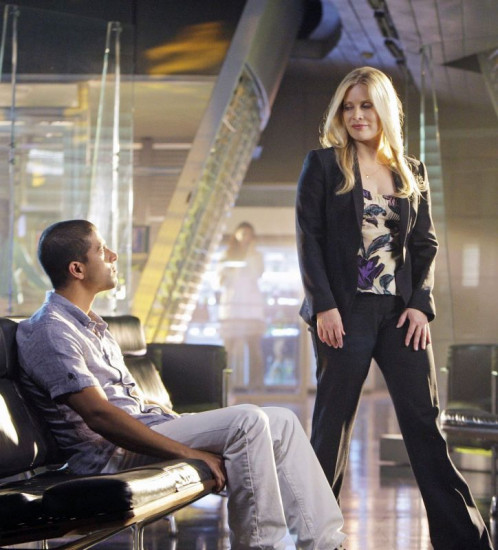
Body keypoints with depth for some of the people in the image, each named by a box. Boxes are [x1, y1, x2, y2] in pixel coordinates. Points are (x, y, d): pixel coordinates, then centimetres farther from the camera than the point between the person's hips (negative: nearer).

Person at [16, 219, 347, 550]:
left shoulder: (91, 325, 20)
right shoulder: (50, 331, -13)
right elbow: (99, 415, -22)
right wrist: (189, 453, -23)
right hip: (109, 453, -10)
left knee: (280, 423, 0)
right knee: (248, 421, -24)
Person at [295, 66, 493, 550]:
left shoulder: (410, 173, 13)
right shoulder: (323, 165, 3)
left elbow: (424, 245, 12)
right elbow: (308, 239, -3)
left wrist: (421, 303, -3)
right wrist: (324, 306, -12)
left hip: (401, 311, 3)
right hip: (345, 310, -3)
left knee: (424, 420, 0)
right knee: (333, 421, 1)